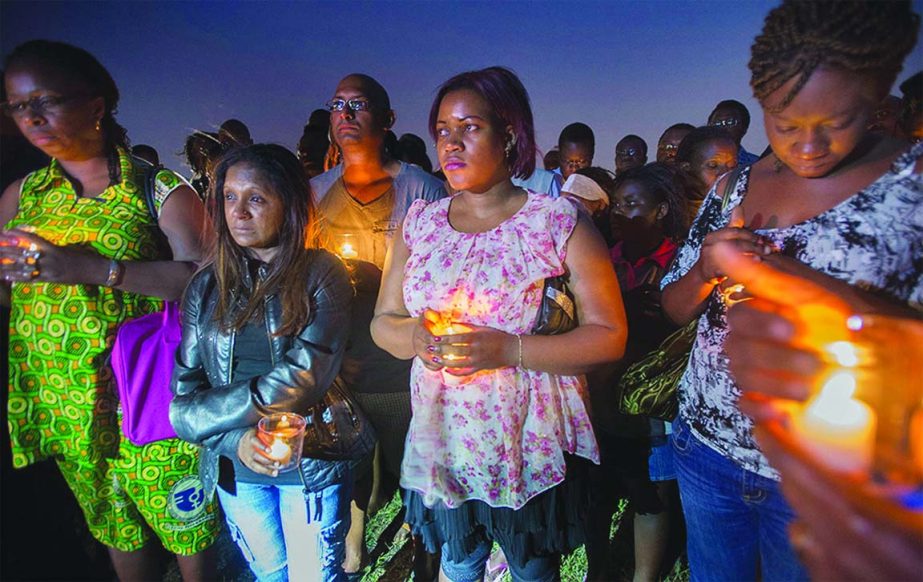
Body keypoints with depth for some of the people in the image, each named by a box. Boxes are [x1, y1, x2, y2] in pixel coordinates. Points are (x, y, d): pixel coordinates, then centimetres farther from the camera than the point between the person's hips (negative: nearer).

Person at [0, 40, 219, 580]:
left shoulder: (160, 190, -8)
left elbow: (203, 277, -20)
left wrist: (94, 268, -25)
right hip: (61, 401, 5)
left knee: (185, 522, 7)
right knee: (116, 528, 21)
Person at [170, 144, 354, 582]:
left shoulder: (321, 275, -11)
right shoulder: (207, 285, 0)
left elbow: (303, 377, -19)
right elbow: (184, 386, -2)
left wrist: (197, 416, -13)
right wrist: (235, 440, -18)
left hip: (310, 463, -3)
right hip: (233, 465, 4)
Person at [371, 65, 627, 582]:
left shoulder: (559, 220, -9)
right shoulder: (420, 222, 2)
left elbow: (609, 336, -12)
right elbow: (383, 321, 7)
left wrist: (510, 351, -23)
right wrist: (415, 337, -16)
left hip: (531, 448, -3)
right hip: (442, 444, 3)